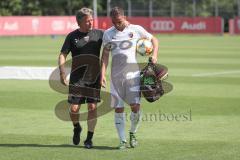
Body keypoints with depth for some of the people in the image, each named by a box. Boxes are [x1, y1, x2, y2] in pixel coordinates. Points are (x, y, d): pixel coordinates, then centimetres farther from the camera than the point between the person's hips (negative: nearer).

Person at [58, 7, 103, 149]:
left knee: (92, 107, -3)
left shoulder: (99, 34, 5)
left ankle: (89, 138, 9)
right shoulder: (72, 36, 1)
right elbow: (63, 55, -1)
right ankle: (77, 128, 28)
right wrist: (62, 72, -14)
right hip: (77, 78, -1)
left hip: (94, 77, 1)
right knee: (74, 108, -4)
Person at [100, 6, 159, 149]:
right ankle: (123, 141, 7)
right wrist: (103, 73, 0)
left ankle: (133, 133, 14)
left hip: (133, 73, -2)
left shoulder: (136, 30, 3)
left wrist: (154, 55, -3)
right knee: (118, 109, 0)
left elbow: (154, 40, 14)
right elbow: (105, 54, 10)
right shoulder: (108, 34, 8)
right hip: (116, 75, 2)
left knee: (135, 105, -11)